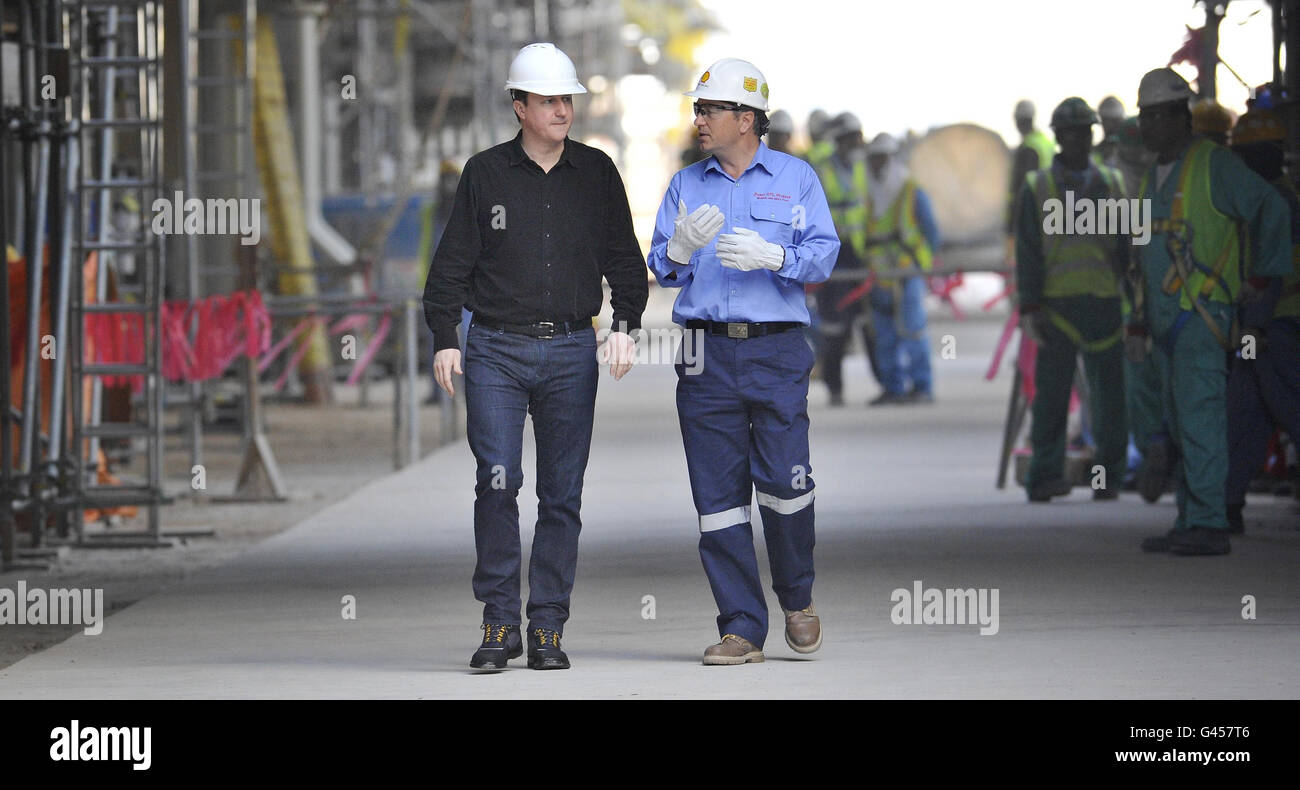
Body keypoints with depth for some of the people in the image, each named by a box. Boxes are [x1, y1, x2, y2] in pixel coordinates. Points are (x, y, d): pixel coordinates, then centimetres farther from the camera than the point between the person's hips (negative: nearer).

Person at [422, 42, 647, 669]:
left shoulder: (596, 174, 8)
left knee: (561, 494, 1)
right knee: (497, 482, -11)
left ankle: (548, 629, 6)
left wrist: (625, 325, 0)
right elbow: (453, 261, 6)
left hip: (570, 352, 2)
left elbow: (624, 258, 14)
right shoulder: (486, 173, 3)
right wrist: (444, 340, -2)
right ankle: (499, 623, -3)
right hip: (496, 351, -2)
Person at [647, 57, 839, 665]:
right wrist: (682, 247, -11)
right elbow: (660, 270, 11)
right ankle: (741, 629, 3)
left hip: (776, 348, -3)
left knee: (783, 480, -12)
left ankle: (797, 598, 13)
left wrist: (771, 255, -19)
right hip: (706, 354, 3)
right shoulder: (685, 185, 15)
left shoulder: (795, 179, 8)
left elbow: (823, 255, -1)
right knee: (718, 493, -1)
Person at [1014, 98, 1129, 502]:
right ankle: (1045, 476, -3)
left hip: (1106, 303, 2)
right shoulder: (1038, 188, 7)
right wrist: (1030, 308, -6)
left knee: (1110, 396, 2)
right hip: (1058, 305, -2)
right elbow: (1028, 252, 3)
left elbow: (1127, 246, 15)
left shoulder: (1112, 184, 14)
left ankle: (1109, 477, 9)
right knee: (1051, 393, -6)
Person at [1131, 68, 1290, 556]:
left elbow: (1271, 210, -11)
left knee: (1199, 415, -14)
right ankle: (1189, 524, 10)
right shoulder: (1154, 177, 19)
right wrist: (1140, 323, 23)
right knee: (1181, 424, 8)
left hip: (1203, 314, -9)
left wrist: (1267, 278, -6)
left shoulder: (1214, 165, -8)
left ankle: (1208, 525, -16)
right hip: (1167, 320, 9)